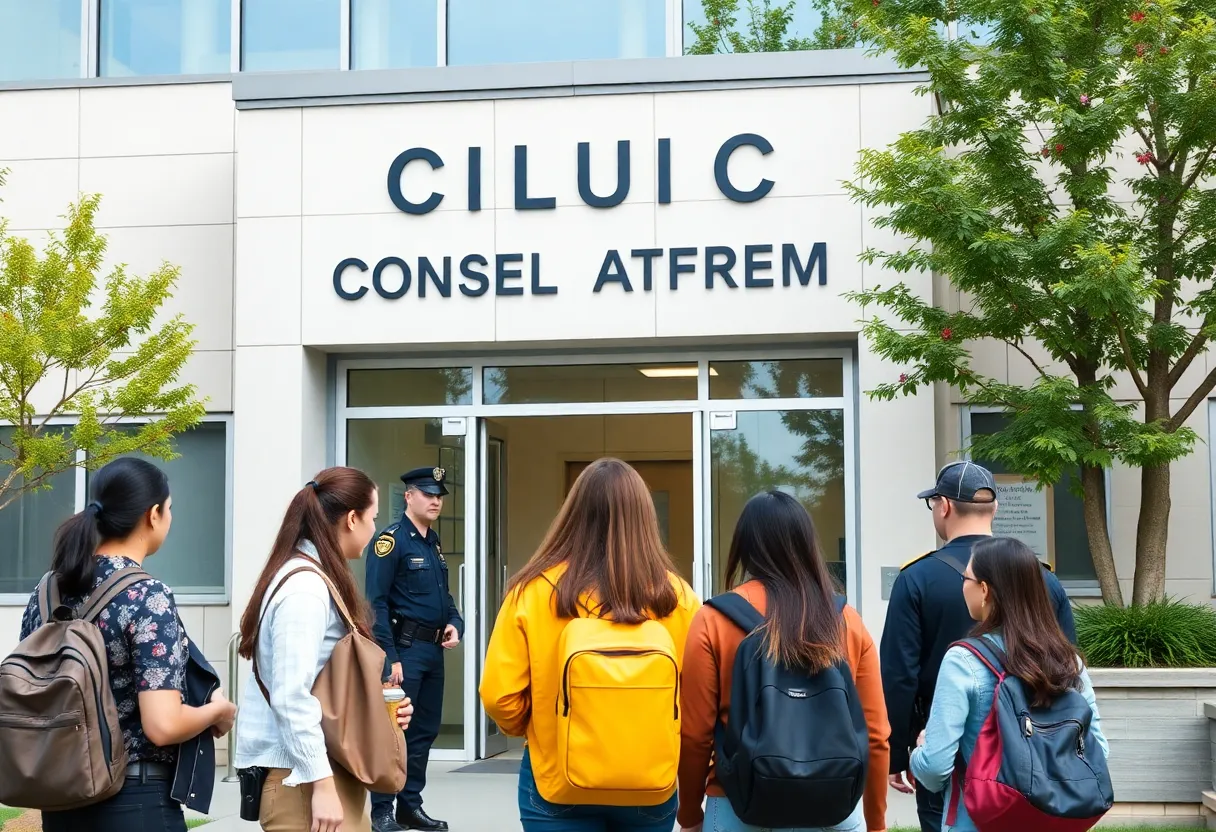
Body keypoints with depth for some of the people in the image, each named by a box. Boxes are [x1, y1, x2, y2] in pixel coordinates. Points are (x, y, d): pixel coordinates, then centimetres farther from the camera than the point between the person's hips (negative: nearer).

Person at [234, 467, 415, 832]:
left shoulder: (318, 579, 11)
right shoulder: (305, 589, -17)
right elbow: (291, 697, -22)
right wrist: (321, 784, -22)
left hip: (330, 767, 9)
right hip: (302, 775, -9)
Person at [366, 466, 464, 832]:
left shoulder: (433, 542, 15)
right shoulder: (390, 540, -11)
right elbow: (376, 604, -16)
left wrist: (455, 623, 1)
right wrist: (389, 658, -21)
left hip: (434, 650, 9)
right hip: (405, 649, -8)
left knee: (425, 732, 13)